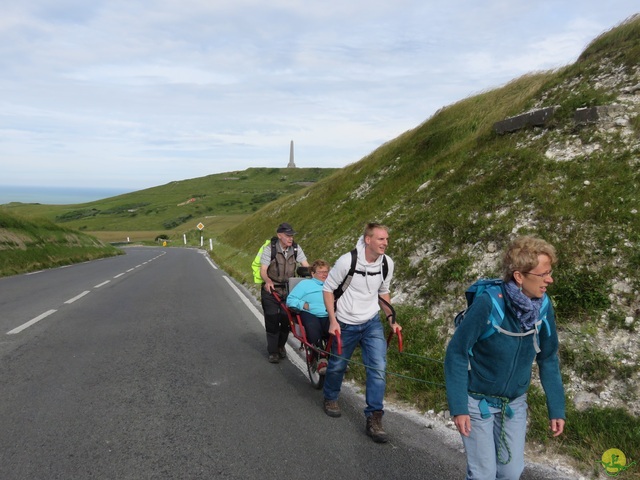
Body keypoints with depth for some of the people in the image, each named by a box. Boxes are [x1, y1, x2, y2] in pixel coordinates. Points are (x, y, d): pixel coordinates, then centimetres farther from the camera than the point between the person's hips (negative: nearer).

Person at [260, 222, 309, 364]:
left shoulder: (296, 248, -5)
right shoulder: (270, 249, -15)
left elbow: (306, 266, -7)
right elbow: (263, 270, -17)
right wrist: (268, 281, -38)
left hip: (288, 290, 3)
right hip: (271, 289, -3)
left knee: (286, 320, 4)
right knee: (272, 320, -2)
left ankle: (281, 346, 27)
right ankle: (272, 352, 11)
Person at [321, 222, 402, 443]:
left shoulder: (387, 263, -8)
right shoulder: (347, 261, -21)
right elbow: (328, 288, -10)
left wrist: (391, 319, 5)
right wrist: (333, 321, -15)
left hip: (372, 322, 3)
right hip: (345, 324, -2)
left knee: (378, 367, -11)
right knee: (337, 365, 15)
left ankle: (374, 419, 0)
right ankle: (330, 398, 45)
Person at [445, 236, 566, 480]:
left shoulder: (543, 306, -12)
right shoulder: (487, 303, -28)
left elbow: (548, 359, 1)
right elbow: (456, 354, -20)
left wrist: (557, 408, 3)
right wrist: (458, 407, -21)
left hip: (515, 403, 5)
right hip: (478, 401, -4)